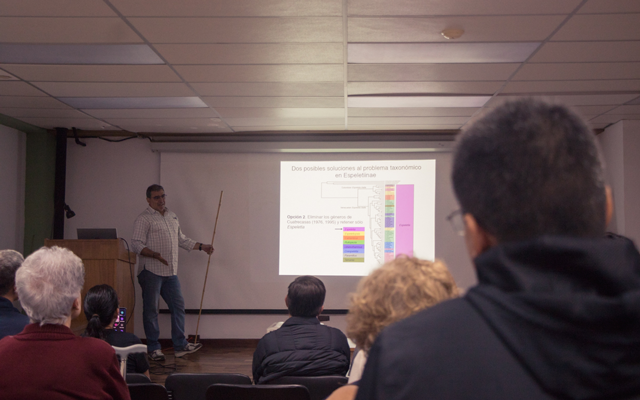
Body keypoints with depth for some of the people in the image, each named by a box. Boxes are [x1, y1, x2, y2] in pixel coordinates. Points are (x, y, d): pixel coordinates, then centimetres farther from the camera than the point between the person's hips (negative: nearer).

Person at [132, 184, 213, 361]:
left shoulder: (172, 217, 18)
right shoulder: (144, 218, -5)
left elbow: (182, 239, 27)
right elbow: (136, 244, -14)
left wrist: (202, 246, 19)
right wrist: (155, 255, -28)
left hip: (171, 272, 7)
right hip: (151, 271, -7)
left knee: (178, 306, 6)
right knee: (151, 310, 1)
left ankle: (180, 345, 14)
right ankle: (153, 348, 10)